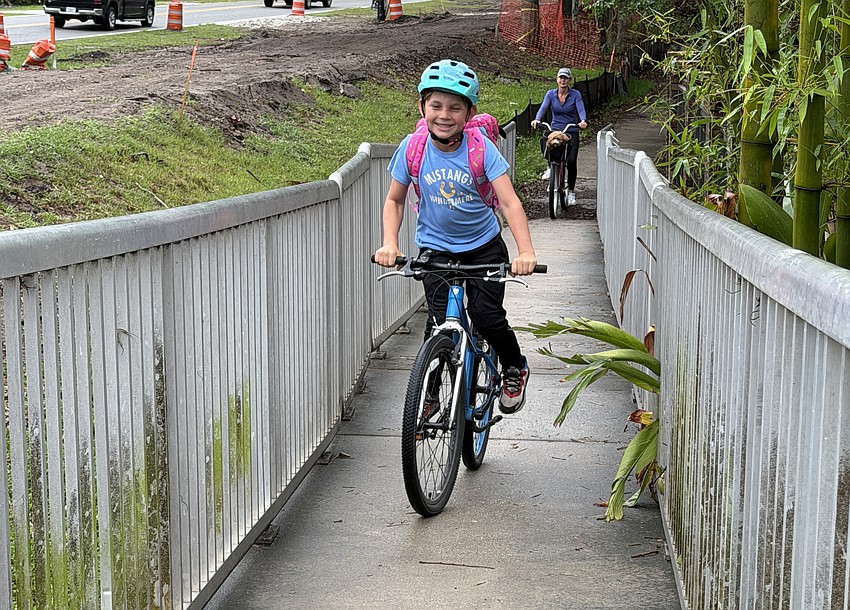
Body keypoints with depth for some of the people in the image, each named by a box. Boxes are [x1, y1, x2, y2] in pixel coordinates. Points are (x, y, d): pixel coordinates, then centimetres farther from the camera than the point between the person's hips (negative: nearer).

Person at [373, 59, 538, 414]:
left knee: (486, 315, -14)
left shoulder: (481, 148, -18)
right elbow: (394, 200, -2)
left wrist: (525, 251, -37)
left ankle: (514, 367, 17)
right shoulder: (413, 148, -13)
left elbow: (509, 201, -23)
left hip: (483, 246, -1)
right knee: (440, 322, -15)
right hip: (435, 248, 1)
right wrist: (390, 244, -18)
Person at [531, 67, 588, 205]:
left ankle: (571, 191, 9)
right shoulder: (551, 94, 2)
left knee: (571, 161, -11)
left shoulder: (575, 94, -2)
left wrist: (583, 121, -37)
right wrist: (537, 120, -32)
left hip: (571, 131, -1)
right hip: (555, 129, 1)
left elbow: (581, 109, -15)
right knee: (544, 141, -34)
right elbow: (543, 108, -11)